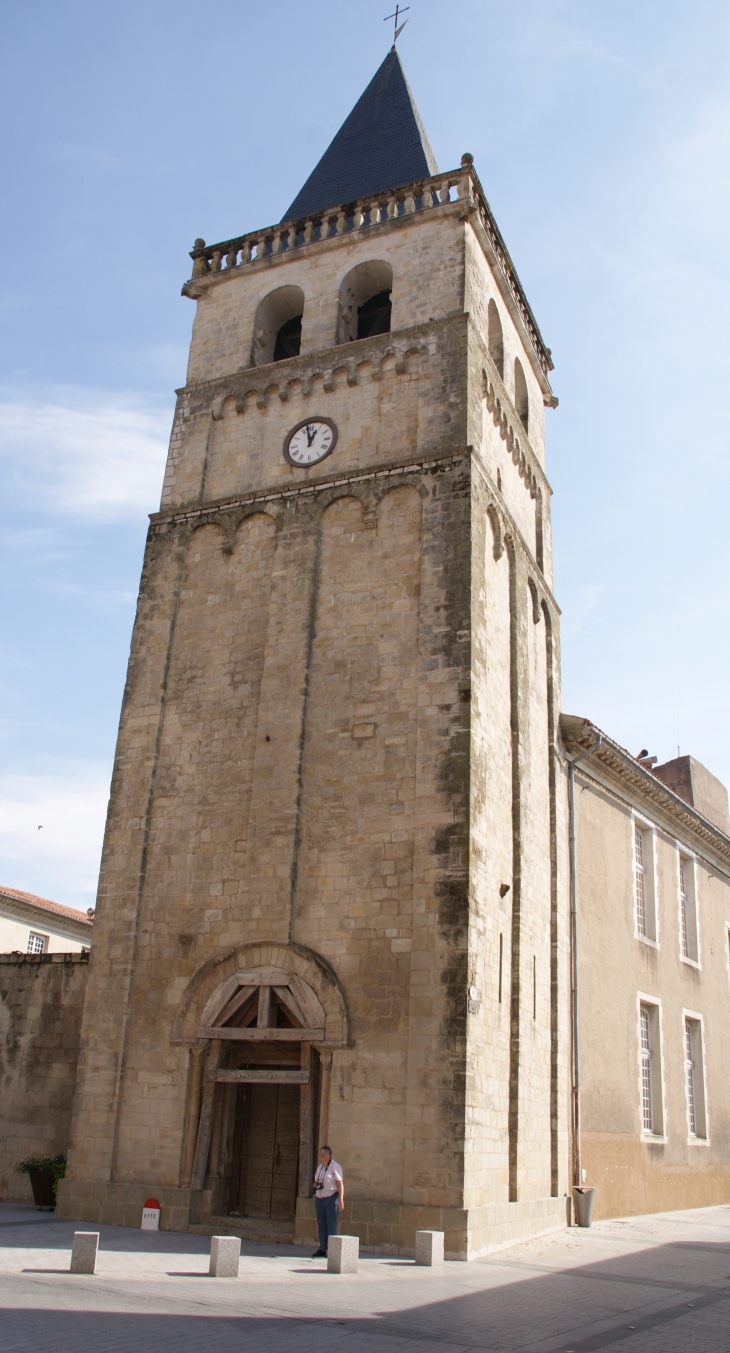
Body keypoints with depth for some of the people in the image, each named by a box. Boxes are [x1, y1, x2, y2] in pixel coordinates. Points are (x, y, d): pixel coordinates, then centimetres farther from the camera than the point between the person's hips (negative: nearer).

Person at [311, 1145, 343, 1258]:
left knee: (331, 1225, -7)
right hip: (320, 1199, 7)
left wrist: (341, 1201, -16)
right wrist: (315, 1197, 10)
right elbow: (316, 1183, 17)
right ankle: (322, 1250, 10)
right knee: (321, 1225, 6)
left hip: (331, 1198, -7)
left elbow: (340, 1184, -11)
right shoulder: (320, 1167, 14)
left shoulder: (335, 1167, -7)